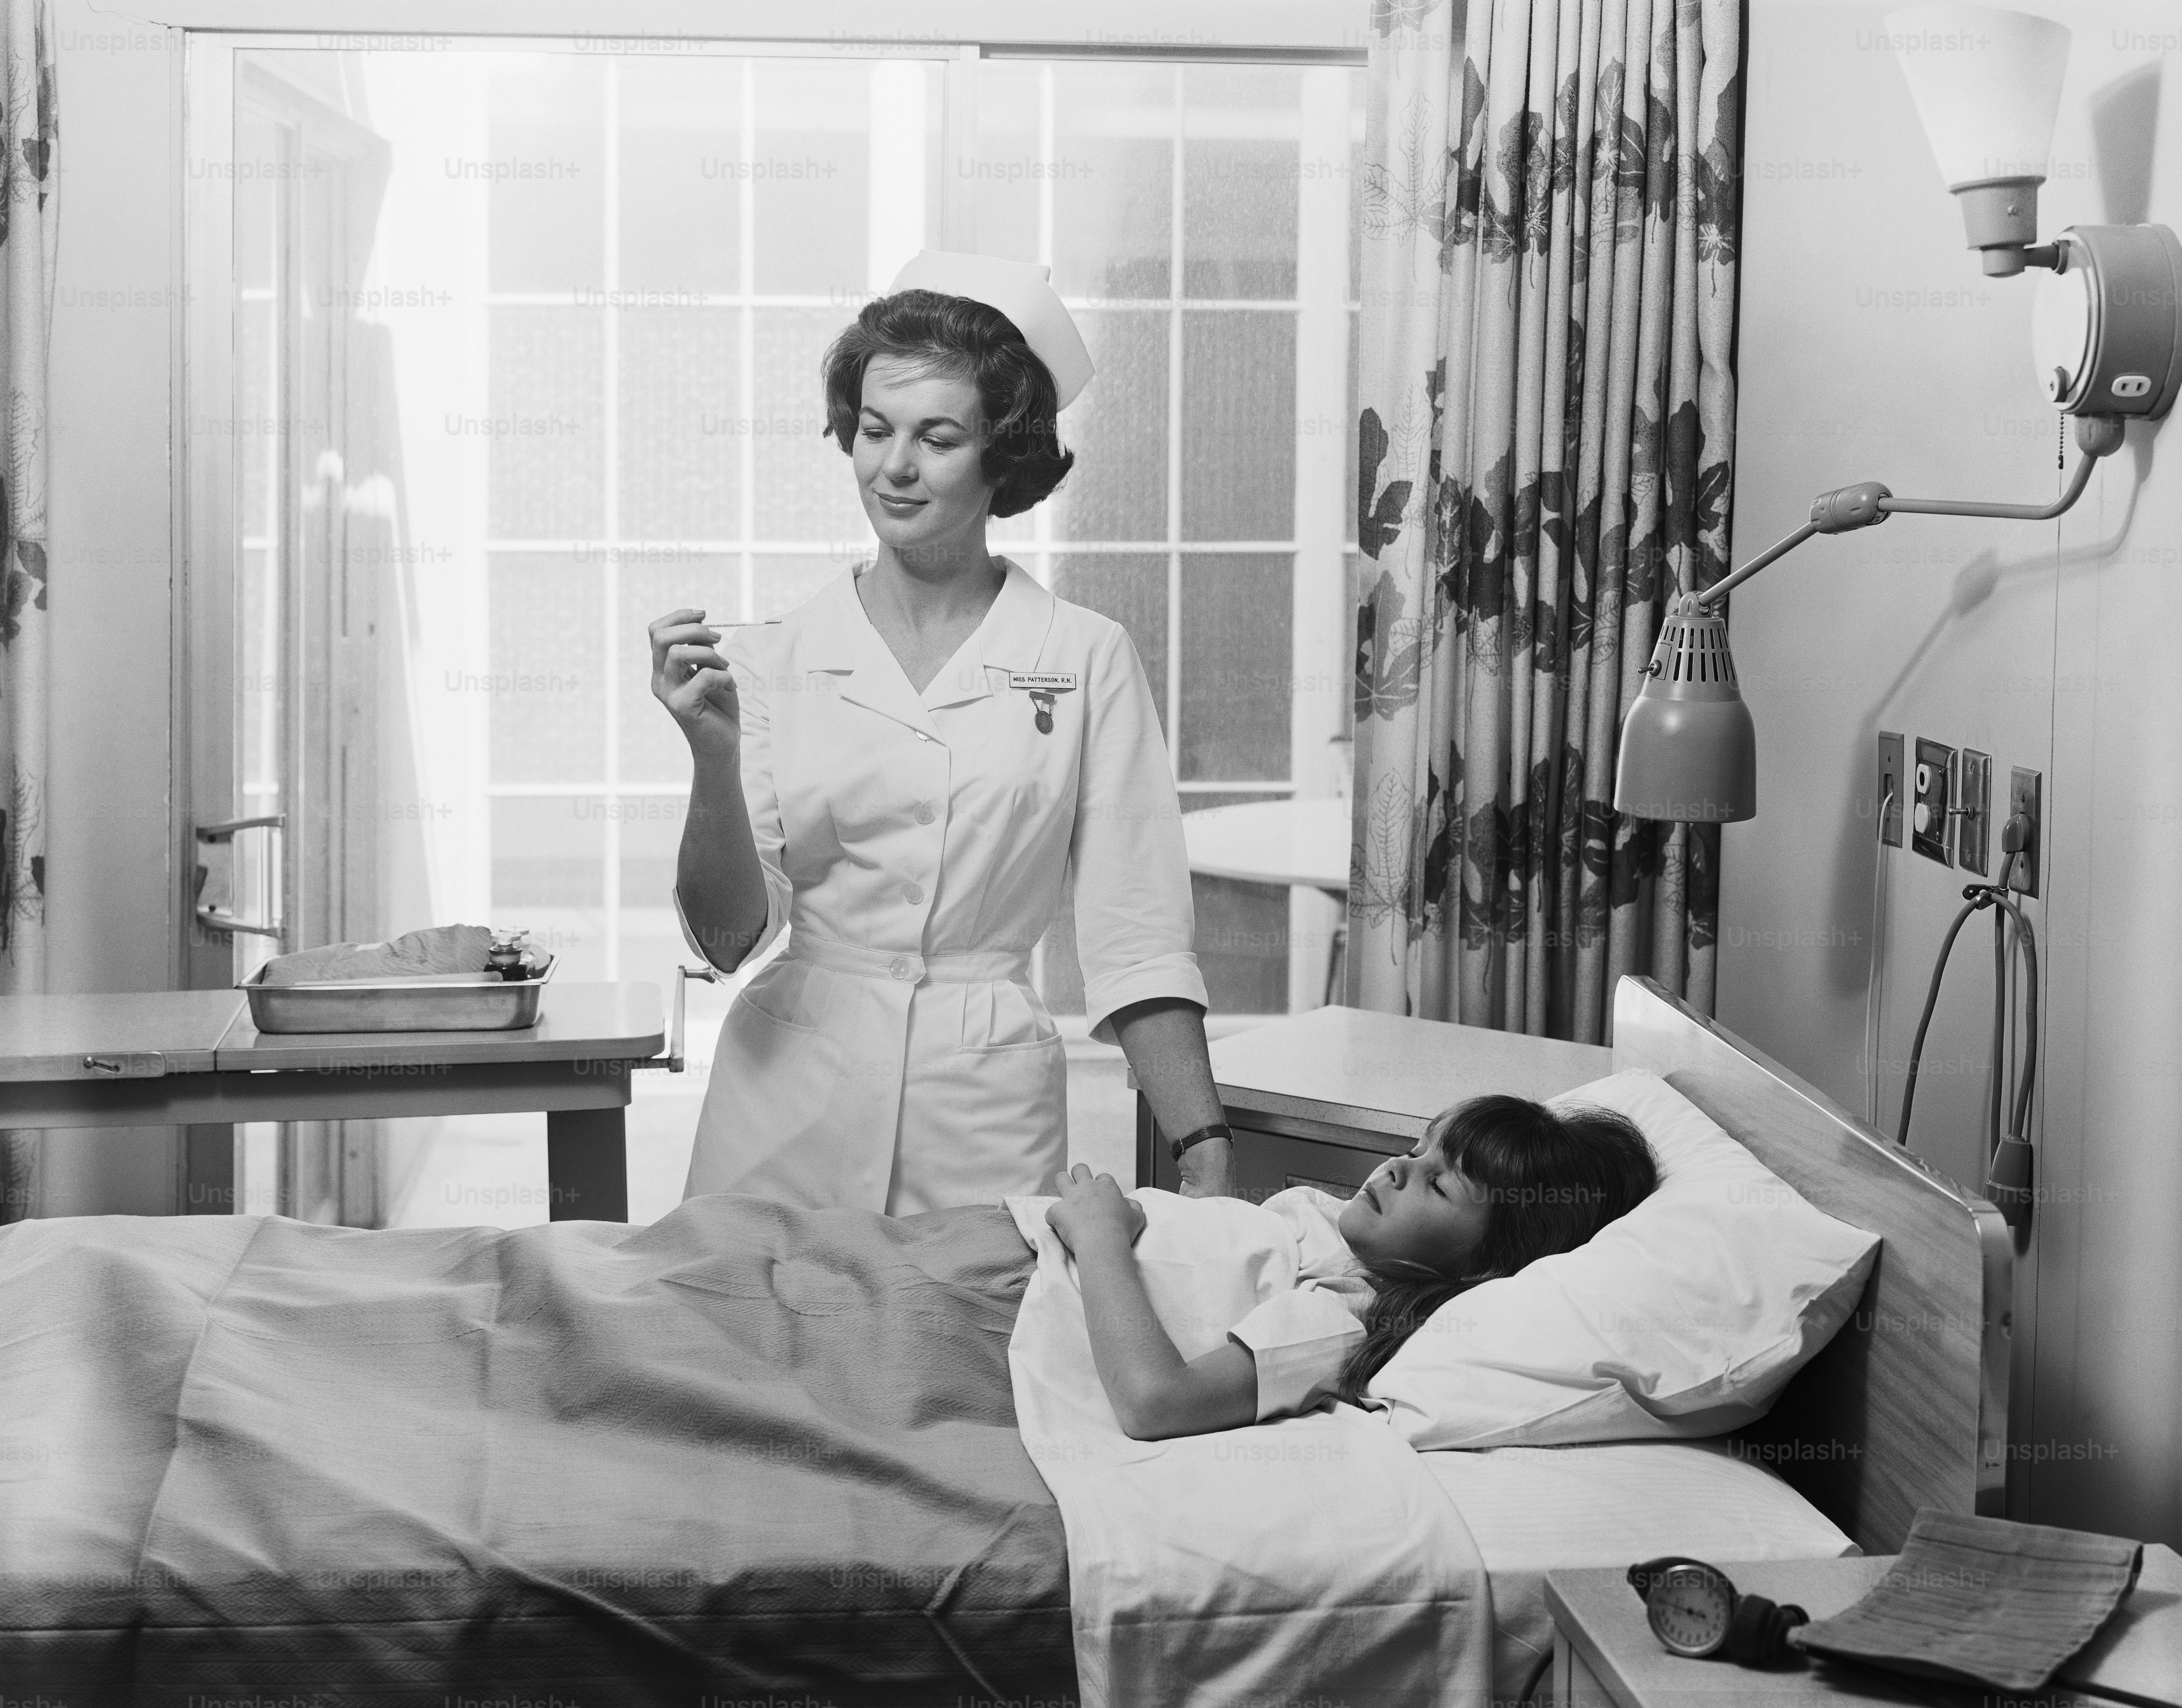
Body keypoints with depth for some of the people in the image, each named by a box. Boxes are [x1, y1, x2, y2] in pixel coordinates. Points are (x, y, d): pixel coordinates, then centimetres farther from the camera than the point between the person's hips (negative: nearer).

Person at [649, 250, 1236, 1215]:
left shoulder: (1086, 660, 1)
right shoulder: (772, 661, 3)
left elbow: (1137, 943, 1)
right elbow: (728, 935, -1)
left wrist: (1206, 1161, -5)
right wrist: (715, 757, -17)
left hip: (987, 1119, -1)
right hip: (788, 1110, 1)